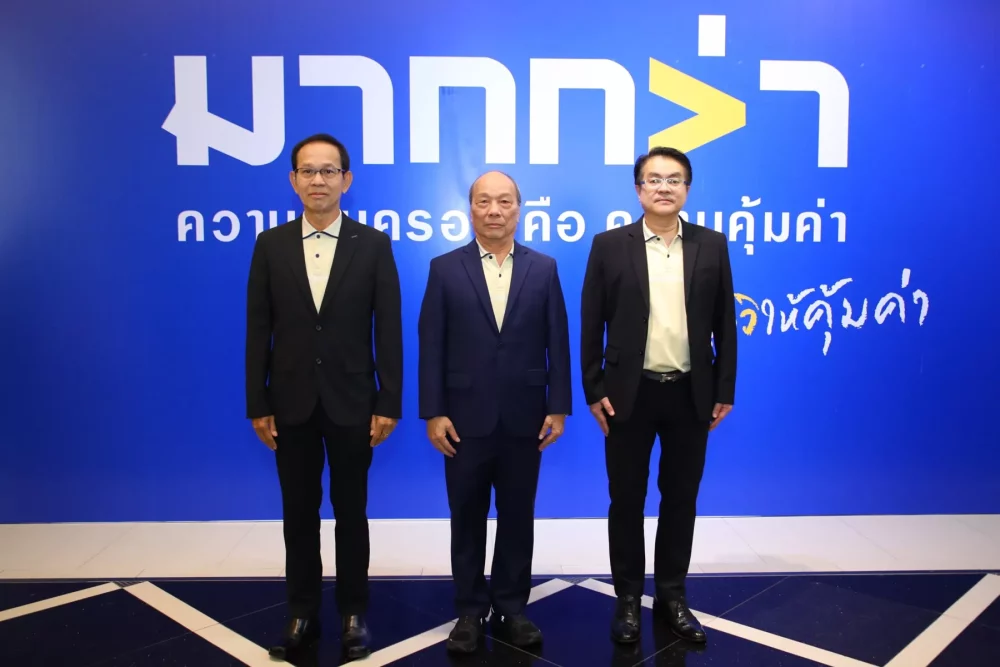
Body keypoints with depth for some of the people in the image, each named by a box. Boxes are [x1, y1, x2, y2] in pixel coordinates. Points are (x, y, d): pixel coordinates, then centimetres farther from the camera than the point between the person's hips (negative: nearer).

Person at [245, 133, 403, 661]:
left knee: (351, 511, 11)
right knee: (299, 513, 12)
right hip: (292, 403, 2)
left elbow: (389, 330, -4)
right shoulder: (271, 245, 3)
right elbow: (258, 331, 2)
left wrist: (389, 403, -8)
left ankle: (353, 613, 27)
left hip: (352, 402, -1)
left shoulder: (373, 244, -2)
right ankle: (302, 614, 28)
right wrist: (258, 404, -1)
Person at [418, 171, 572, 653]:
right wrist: (433, 412, -7)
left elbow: (556, 343, 3)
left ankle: (511, 609, 26)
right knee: (467, 520, 10)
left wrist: (558, 408, -2)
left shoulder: (543, 268, 4)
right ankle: (470, 611, 25)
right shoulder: (445, 268, 1)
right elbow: (431, 346, -2)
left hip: (524, 419, 1)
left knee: (517, 519, 11)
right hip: (465, 419, 0)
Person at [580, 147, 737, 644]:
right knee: (626, 499, 8)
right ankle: (628, 597, 24)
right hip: (630, 393, -1)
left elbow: (724, 324, 5)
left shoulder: (712, 245, 4)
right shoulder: (610, 245, -1)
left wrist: (725, 390, 2)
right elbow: (591, 324, -1)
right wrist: (594, 390, -5)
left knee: (681, 498, 11)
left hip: (691, 394, 2)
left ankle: (672, 596, 28)